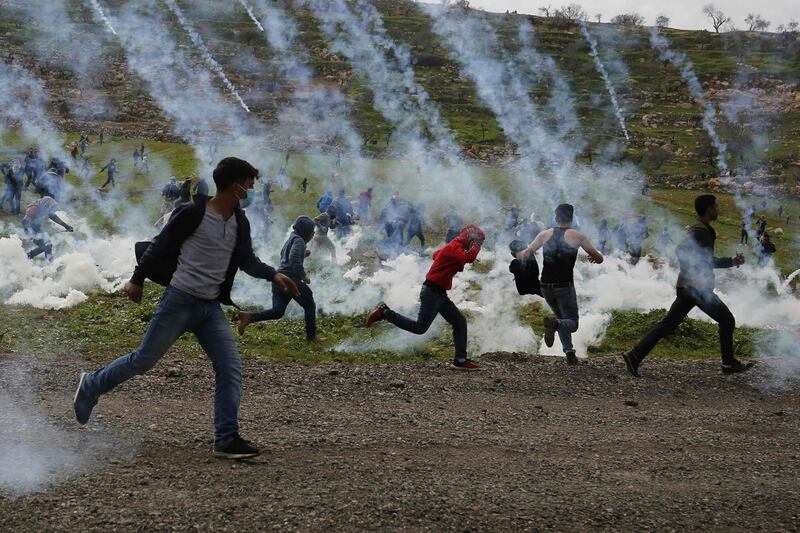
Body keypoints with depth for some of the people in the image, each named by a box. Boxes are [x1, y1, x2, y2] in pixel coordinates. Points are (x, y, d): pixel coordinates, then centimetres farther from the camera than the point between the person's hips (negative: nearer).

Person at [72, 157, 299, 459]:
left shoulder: (240, 223, 8)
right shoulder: (193, 214, -13)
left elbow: (247, 260, 18)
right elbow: (159, 246, -6)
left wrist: (273, 276, 2)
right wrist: (137, 280, -3)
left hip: (211, 307, 6)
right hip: (179, 301, -6)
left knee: (230, 369, -5)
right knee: (143, 360, 4)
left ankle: (227, 440, -2)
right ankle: (91, 385, 28)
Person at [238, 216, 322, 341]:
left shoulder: (291, 239, 21)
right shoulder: (299, 241, -9)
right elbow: (294, 259, -25)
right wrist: (303, 275, -16)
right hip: (291, 279, -9)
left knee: (277, 311, 4)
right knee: (309, 306, 7)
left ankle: (248, 317, -10)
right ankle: (311, 335, 12)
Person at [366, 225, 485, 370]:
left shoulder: (453, 247, 16)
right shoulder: (454, 247, -14)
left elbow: (436, 254, 33)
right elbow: (468, 258, -32)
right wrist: (476, 247, -15)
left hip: (439, 293, 10)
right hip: (432, 292, -10)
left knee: (460, 322, 7)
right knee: (420, 327, -11)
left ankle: (460, 360, 7)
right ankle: (384, 312, -3)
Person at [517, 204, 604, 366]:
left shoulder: (545, 234, 3)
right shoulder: (577, 236, -3)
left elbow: (525, 255, 1)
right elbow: (599, 259, 2)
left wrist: (518, 255, 24)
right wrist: (594, 257, 25)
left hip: (546, 286, 4)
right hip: (564, 286, -4)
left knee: (563, 318, 23)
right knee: (572, 323, 2)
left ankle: (570, 353, 8)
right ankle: (554, 323, -31)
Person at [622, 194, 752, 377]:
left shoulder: (703, 230, 20)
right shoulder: (700, 231, -12)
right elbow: (681, 250, -27)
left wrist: (732, 261, 25)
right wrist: (695, 275, -27)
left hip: (686, 287, 9)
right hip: (697, 287, -9)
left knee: (668, 324, 4)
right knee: (727, 320, 6)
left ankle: (635, 355, -5)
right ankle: (729, 363, 13)